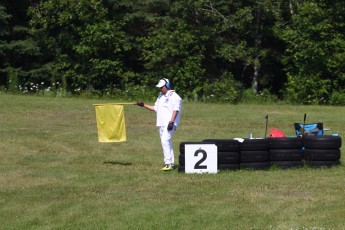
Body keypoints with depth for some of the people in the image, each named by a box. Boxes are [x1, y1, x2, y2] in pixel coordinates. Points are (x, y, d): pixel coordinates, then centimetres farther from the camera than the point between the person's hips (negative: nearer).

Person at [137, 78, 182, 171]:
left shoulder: (174, 96, -6)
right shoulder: (161, 96, 22)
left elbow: (175, 110, -14)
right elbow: (155, 108, 27)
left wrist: (171, 121, -23)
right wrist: (143, 105, 19)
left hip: (169, 124, -9)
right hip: (161, 123, 9)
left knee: (165, 141, -20)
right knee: (166, 142, 8)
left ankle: (168, 163, -22)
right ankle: (170, 164, 11)